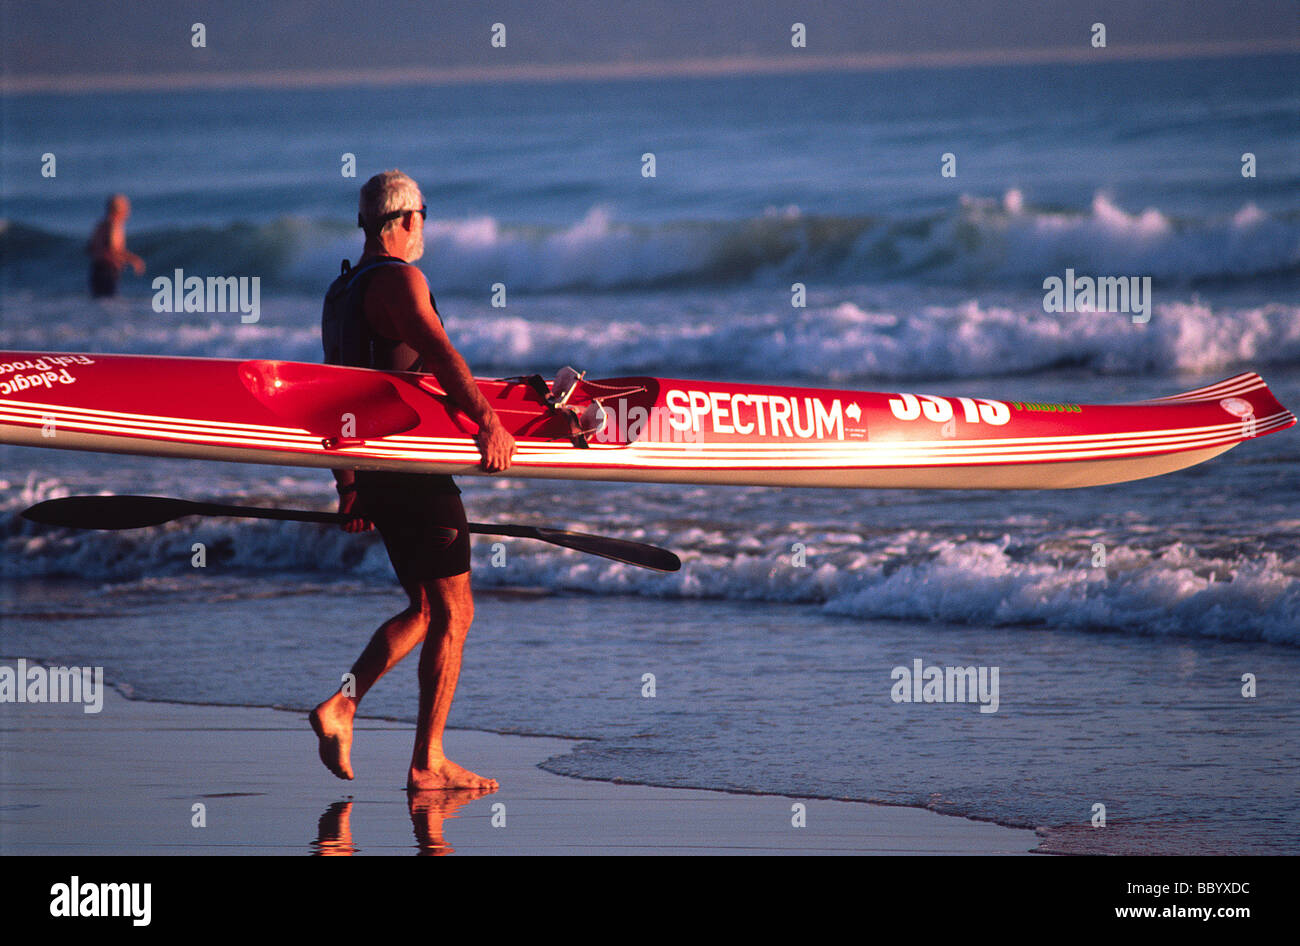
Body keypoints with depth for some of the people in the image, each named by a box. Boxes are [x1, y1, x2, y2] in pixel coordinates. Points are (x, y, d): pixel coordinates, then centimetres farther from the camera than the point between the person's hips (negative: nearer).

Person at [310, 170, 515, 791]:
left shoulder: (341, 291, 17)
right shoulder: (398, 279, -11)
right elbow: (438, 353, -27)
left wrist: (348, 486, 25)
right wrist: (487, 419, -36)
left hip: (376, 473, 9)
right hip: (415, 470, -9)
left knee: (423, 608, 16)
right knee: (452, 610, -3)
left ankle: (341, 706, 0)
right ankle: (428, 764, -3)